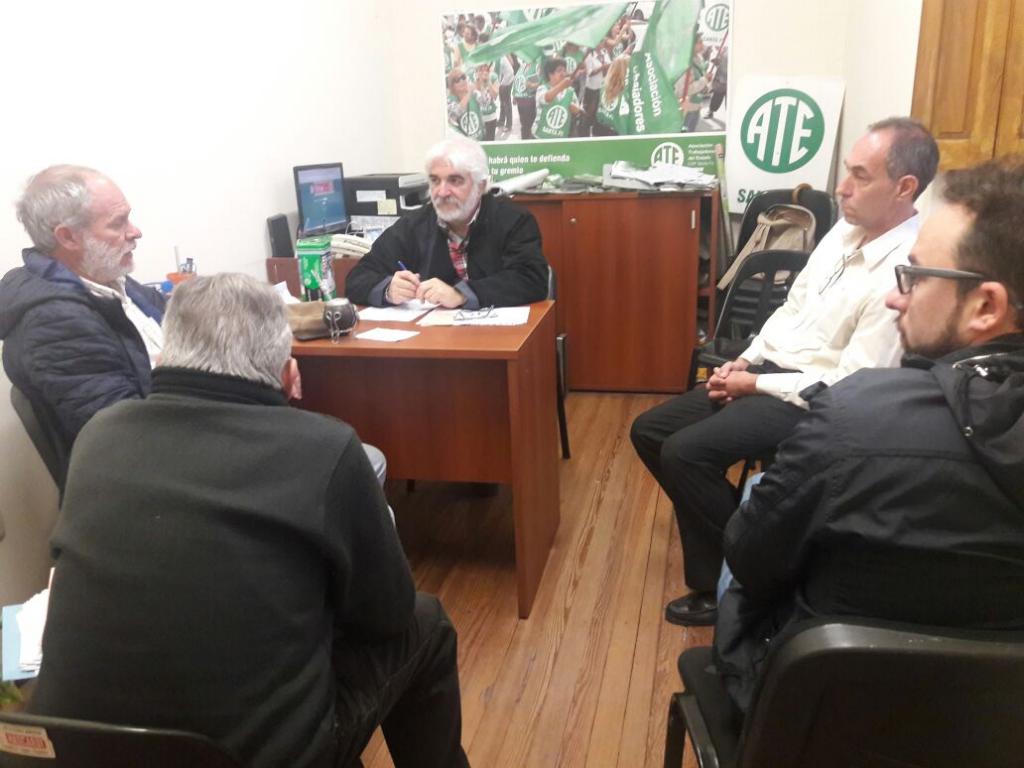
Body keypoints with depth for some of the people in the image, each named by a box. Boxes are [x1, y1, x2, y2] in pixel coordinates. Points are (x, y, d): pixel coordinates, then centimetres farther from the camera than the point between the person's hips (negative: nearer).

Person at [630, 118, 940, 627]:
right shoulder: (846, 231, 8)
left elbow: (850, 386, -22)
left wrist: (754, 385, -14)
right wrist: (743, 361, 1)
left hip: (813, 401, -9)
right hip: (765, 370, 9)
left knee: (684, 452, -24)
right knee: (650, 431, 4)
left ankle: (728, 583, 0)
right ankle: (718, 541, 19)